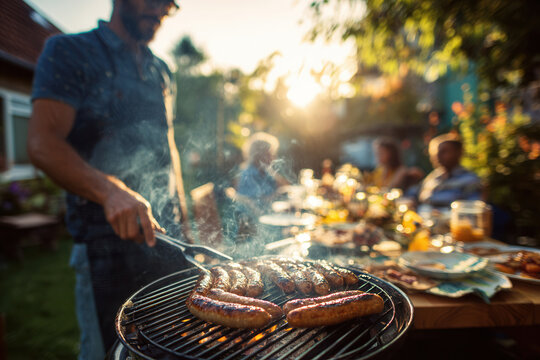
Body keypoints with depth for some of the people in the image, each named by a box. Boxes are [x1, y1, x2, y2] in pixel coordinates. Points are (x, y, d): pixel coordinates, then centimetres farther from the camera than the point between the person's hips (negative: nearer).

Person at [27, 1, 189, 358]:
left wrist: (184, 223, 14)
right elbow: (42, 143, -14)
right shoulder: (69, 52, -2)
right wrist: (111, 191, -32)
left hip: (167, 234, 6)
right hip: (109, 239, -5)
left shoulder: (162, 71, 16)